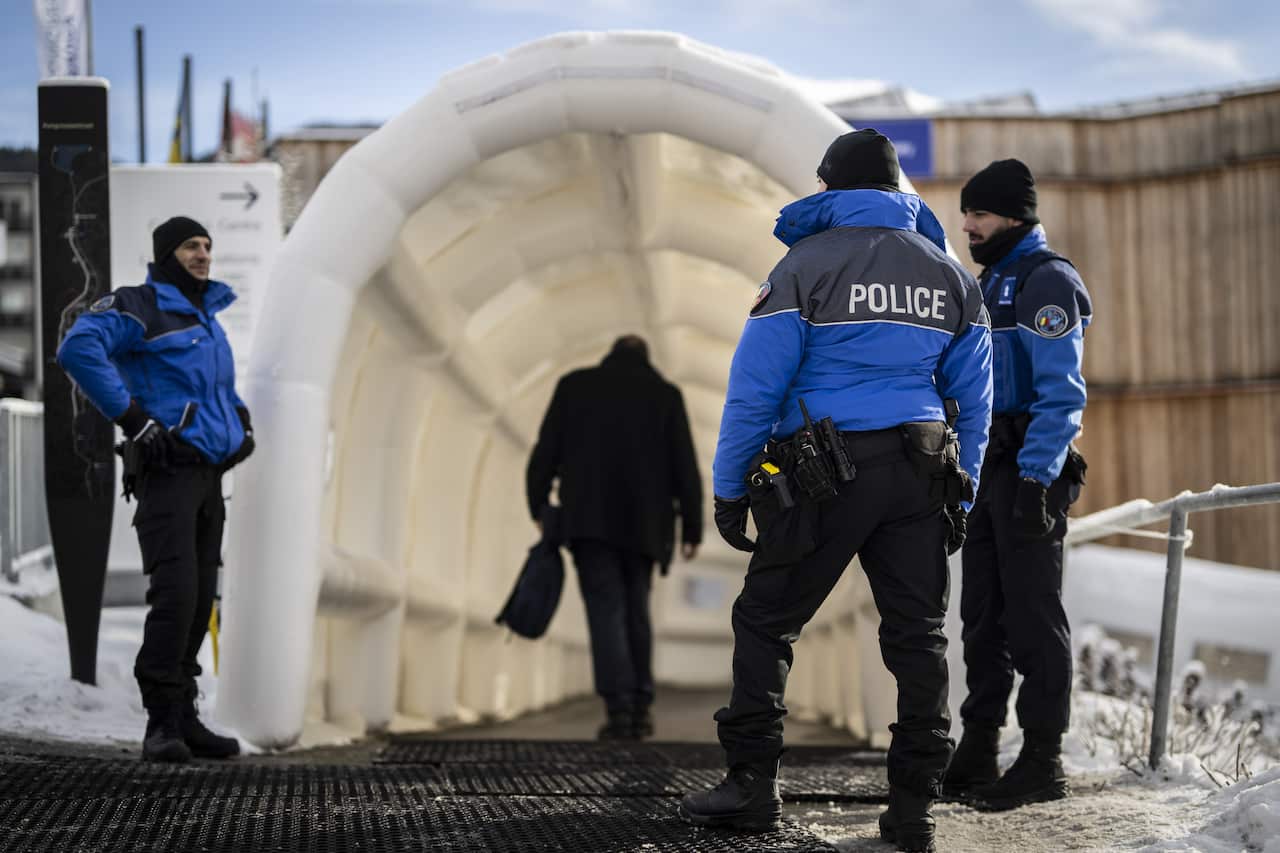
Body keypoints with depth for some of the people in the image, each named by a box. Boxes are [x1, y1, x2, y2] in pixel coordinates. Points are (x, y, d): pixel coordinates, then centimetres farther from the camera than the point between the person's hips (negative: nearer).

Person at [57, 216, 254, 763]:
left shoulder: (207, 318, 21)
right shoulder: (139, 308, -6)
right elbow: (77, 348, -24)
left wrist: (241, 421, 19)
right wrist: (130, 416, -23)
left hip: (209, 473, 8)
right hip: (167, 469, -8)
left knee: (199, 599, 8)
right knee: (175, 591, -17)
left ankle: (183, 718, 14)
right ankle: (162, 723, -15)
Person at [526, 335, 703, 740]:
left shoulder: (575, 385, 9)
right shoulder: (665, 394, 9)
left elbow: (545, 452, 5)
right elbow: (685, 467, 4)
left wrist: (539, 508, 11)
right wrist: (691, 528, 6)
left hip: (589, 519, -1)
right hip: (643, 523, 1)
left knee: (606, 609, -6)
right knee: (636, 608, 14)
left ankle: (619, 707, -21)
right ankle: (641, 707, 9)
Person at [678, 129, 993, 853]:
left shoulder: (808, 264, -3)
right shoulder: (950, 274, 12)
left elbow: (755, 386, -6)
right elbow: (974, 398, 14)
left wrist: (729, 488, 0)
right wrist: (962, 496, 18)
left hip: (823, 475, -4)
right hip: (921, 476, 4)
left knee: (766, 621, 7)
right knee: (918, 636, 7)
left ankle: (752, 784, 5)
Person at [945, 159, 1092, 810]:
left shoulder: (1047, 280, -9)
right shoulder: (990, 282, 19)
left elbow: (1061, 391, -17)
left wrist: (1035, 479, -23)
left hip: (1030, 467, -9)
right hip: (986, 466, 9)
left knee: (1032, 612, -5)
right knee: (982, 612, 10)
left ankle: (1043, 758, -1)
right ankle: (978, 751, 14)